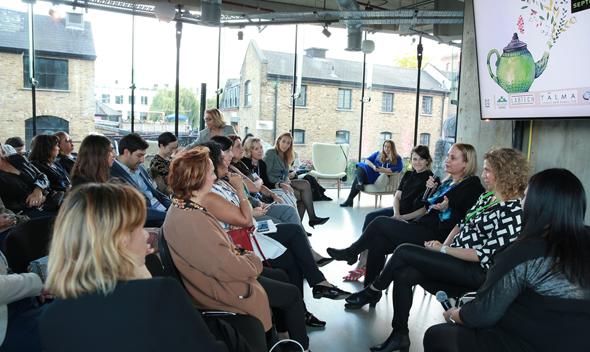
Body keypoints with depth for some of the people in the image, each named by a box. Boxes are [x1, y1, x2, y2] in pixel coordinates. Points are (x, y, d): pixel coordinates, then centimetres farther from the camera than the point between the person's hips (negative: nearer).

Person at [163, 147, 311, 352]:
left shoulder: (183, 208, 0)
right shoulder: (190, 220, -33)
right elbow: (227, 268, -30)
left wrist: (241, 254, -2)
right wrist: (253, 261, -12)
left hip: (217, 278, 10)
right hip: (222, 292, -10)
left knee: (281, 278, 21)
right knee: (292, 295, 3)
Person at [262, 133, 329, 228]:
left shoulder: (284, 156, 21)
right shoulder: (271, 153, -5)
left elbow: (286, 173, 16)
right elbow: (266, 173, -13)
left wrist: (286, 181, -8)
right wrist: (280, 183, -21)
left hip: (282, 182, 8)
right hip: (273, 185, -8)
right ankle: (312, 218, -11)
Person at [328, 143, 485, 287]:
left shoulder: (472, 186, -7)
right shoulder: (448, 182, 19)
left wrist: (446, 210, -26)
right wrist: (429, 191, 8)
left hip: (435, 235, -8)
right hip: (423, 228, 9)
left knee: (380, 222, -12)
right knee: (377, 242, -10)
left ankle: (351, 252, 11)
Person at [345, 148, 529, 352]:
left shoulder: (513, 211, -17)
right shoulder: (488, 196, 10)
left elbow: (485, 255, -20)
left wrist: (443, 249, -15)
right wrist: (444, 245, 0)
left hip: (476, 272, -8)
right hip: (455, 258, 8)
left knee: (403, 251, -17)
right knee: (403, 275, -11)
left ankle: (372, 293, 6)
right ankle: (400, 335, 3)